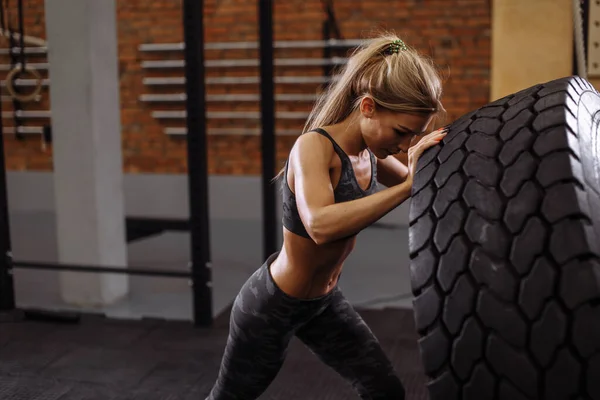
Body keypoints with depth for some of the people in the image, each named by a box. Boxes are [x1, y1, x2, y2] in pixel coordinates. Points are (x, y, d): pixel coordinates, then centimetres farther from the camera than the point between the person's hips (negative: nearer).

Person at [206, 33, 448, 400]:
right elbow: (321, 225, -46)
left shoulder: (371, 153, -5)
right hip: (272, 305, -7)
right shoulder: (314, 146, -28)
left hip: (325, 302, 7)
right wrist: (407, 186, -45)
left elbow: (415, 184, 13)